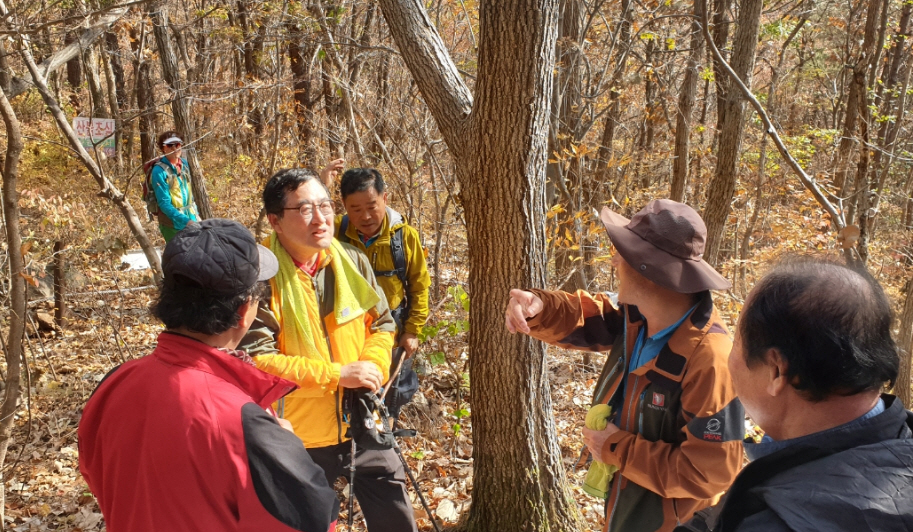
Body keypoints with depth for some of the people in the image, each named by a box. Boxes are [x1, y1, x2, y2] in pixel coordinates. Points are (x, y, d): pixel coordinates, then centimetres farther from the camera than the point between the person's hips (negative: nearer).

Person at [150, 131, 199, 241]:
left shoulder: (184, 163, 6)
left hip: (191, 219, 6)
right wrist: (185, 221, -26)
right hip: (173, 224, -6)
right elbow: (164, 203, -19)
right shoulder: (159, 171, -14)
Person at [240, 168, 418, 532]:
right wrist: (337, 375, -24)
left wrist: (372, 368, -12)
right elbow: (258, 360, -21)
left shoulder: (352, 261, -2)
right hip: (300, 438, -4)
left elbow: (382, 323, 8)